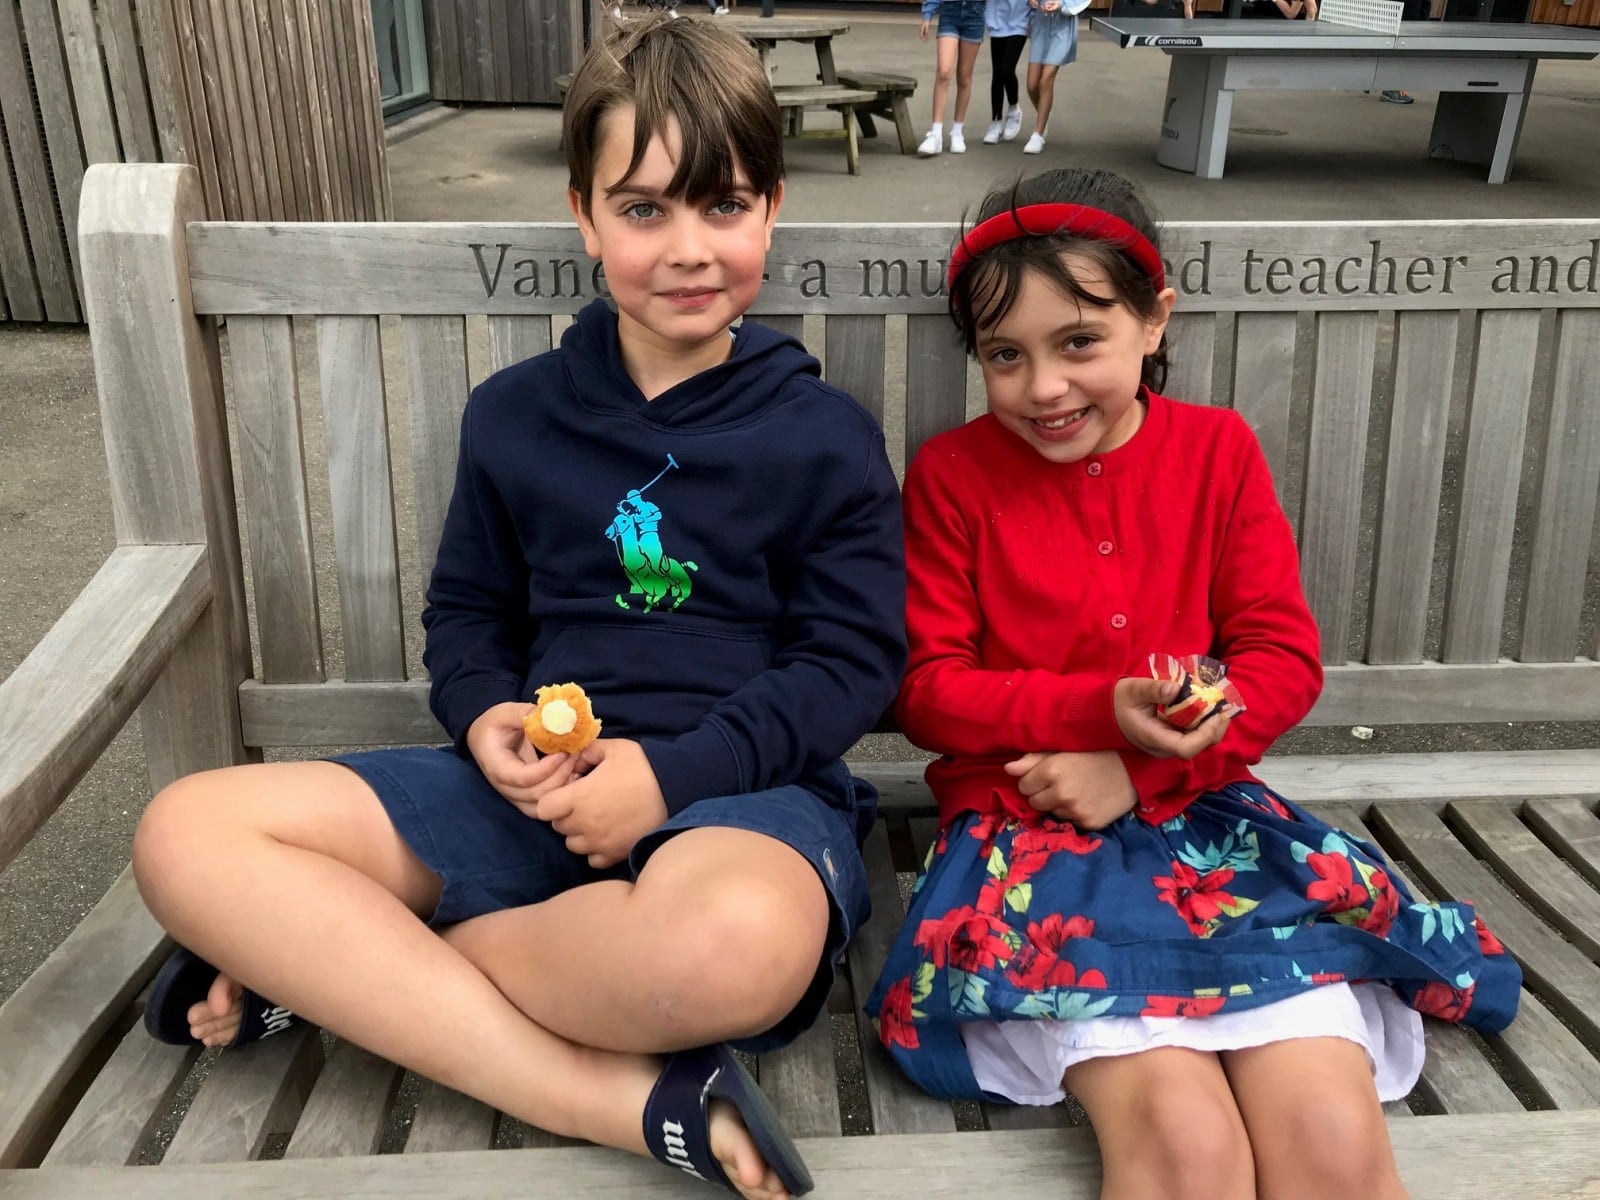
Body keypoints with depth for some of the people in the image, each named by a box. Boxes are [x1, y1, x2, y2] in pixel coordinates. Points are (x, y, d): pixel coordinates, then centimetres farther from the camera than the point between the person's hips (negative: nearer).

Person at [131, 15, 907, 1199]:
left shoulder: (826, 437, 0)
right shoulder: (514, 414, 10)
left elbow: (853, 660, -4)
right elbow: (466, 611, 17)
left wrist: (670, 771, -16)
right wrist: (485, 719, -7)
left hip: (741, 789, -3)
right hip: (543, 783, 4)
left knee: (738, 938, -42)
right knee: (188, 834, -14)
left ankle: (325, 962, -16)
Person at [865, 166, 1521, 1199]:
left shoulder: (1218, 450, 8)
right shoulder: (953, 474, 2)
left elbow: (1285, 660, 4)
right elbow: (928, 690, -1)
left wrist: (1136, 768, -10)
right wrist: (1104, 710, -16)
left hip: (1201, 807, 3)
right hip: (1029, 822, -2)